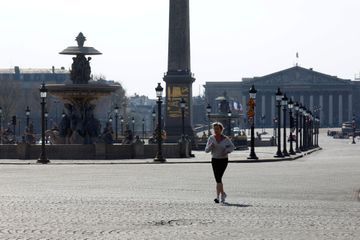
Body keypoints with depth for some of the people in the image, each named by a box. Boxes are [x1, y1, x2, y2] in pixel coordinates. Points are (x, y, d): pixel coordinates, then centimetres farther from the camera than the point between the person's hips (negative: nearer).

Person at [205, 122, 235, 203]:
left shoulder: (225, 139, -7)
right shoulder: (211, 138, -3)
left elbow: (232, 147, 7)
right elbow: (206, 150, -2)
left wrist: (227, 151, -13)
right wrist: (210, 146, -23)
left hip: (223, 160, -3)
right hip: (214, 160, 3)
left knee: (219, 178, -17)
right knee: (218, 179, 5)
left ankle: (217, 197, -19)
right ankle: (223, 194, 26)